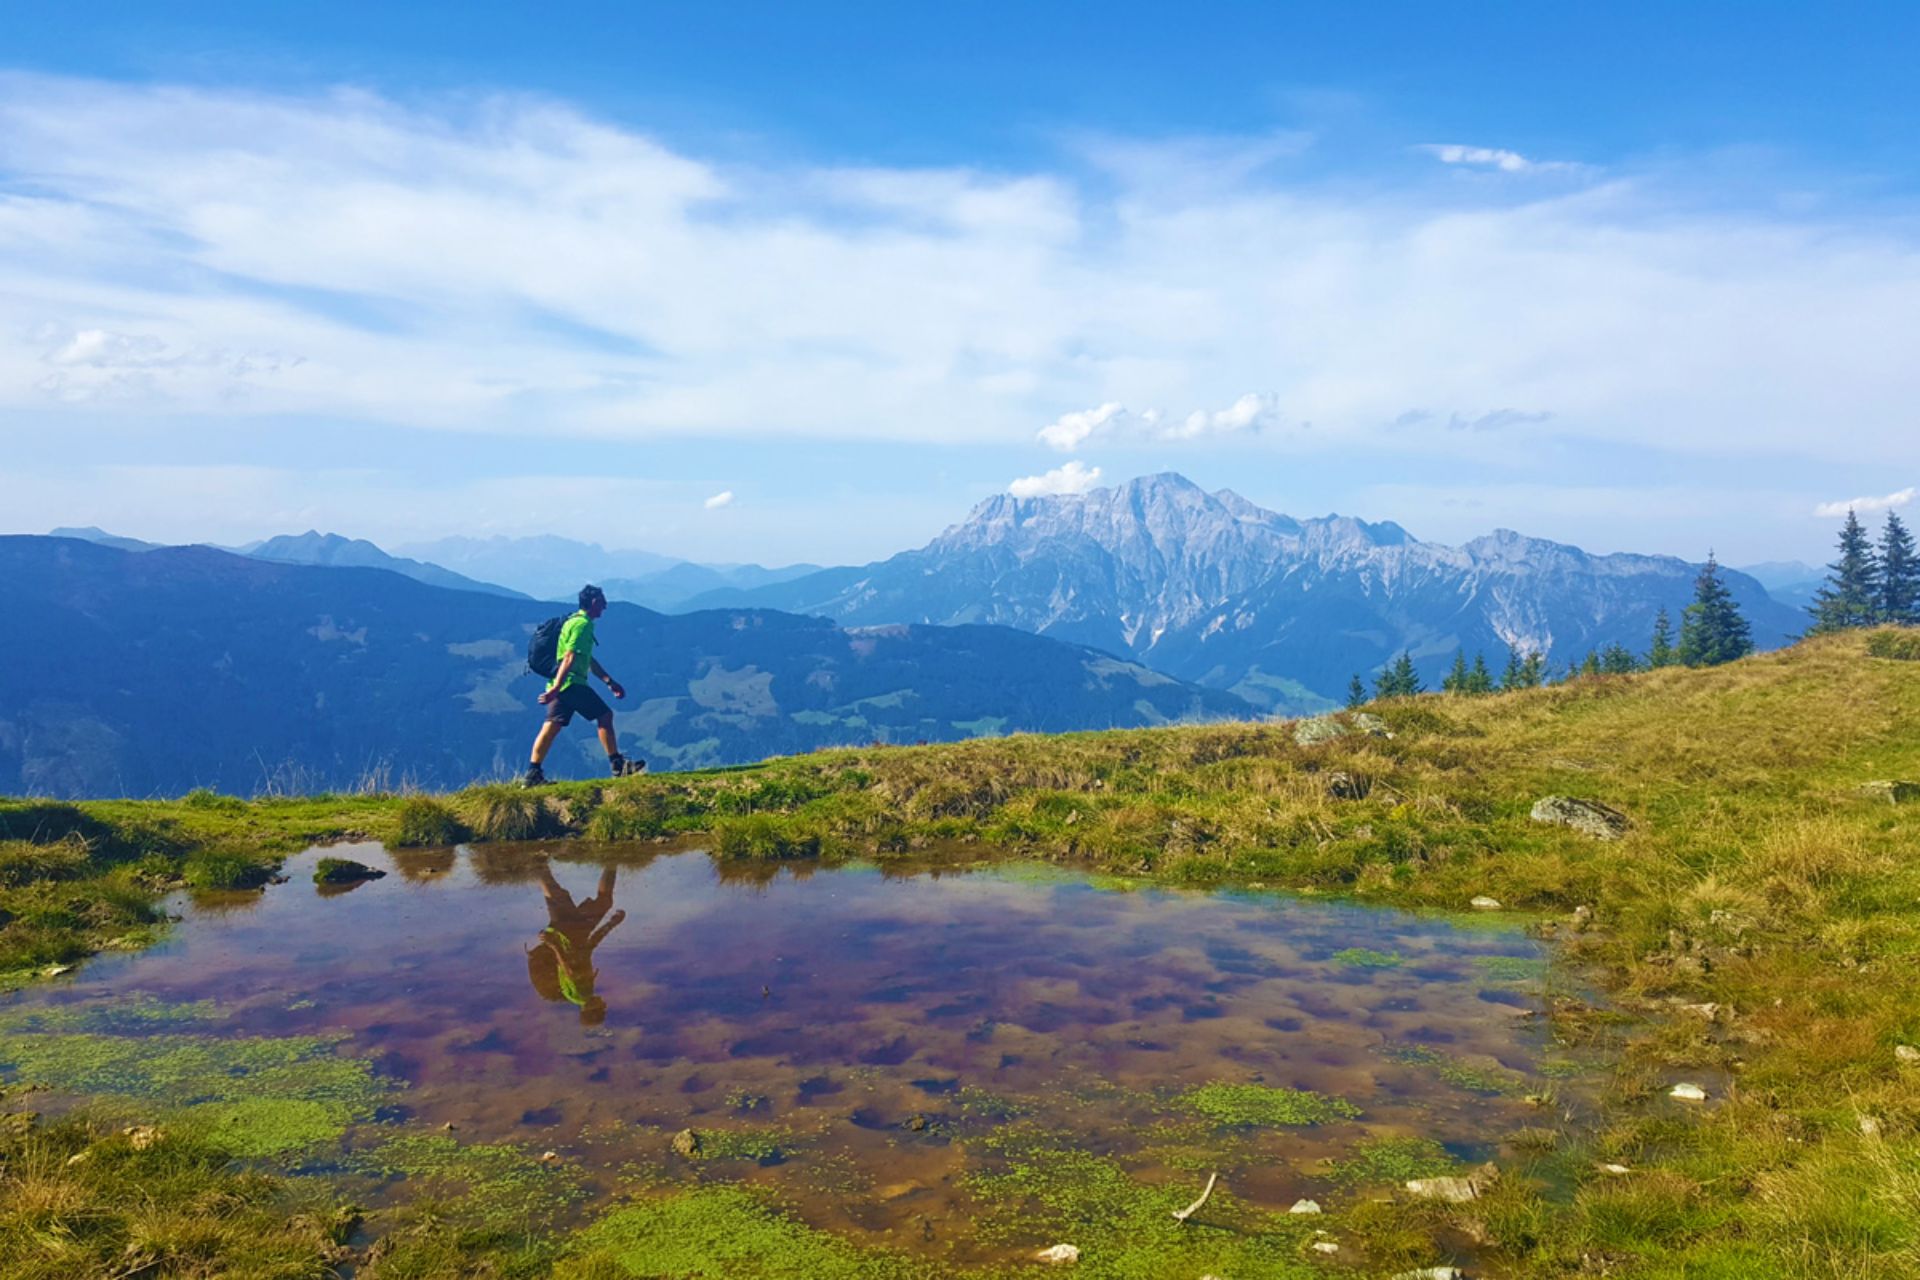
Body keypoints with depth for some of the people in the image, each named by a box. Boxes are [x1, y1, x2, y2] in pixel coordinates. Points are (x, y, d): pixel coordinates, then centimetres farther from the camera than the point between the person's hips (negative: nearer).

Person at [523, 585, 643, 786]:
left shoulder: (576, 621, 22)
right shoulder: (583, 624, -12)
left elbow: (589, 659, 28)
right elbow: (569, 658, -21)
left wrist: (609, 681, 28)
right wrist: (556, 688, -27)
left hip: (562, 685, 10)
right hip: (571, 684, -10)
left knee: (552, 726, 6)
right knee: (605, 715, -3)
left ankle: (533, 773, 5)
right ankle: (618, 765, 1)